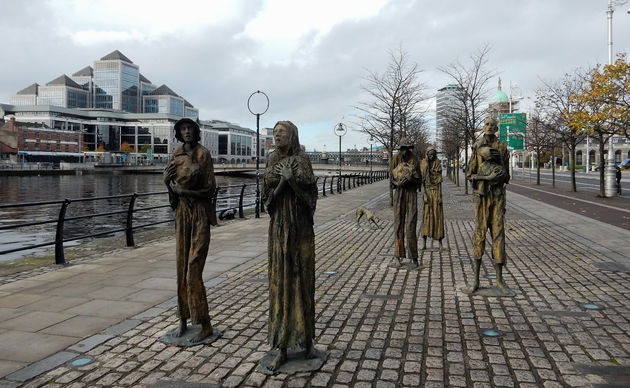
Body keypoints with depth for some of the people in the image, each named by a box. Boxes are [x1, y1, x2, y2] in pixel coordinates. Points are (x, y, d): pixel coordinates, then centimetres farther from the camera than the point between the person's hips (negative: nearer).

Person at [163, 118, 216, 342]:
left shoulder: (203, 154, -5)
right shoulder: (176, 154, 11)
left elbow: (210, 188, -9)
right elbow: (169, 180, 5)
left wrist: (181, 190, -12)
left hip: (200, 214, -5)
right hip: (182, 213, 5)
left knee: (193, 270, -8)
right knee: (181, 267, 8)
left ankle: (205, 324, 0)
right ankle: (183, 319, 19)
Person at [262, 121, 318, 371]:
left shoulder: (302, 160, -2)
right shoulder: (271, 162, 9)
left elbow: (310, 192, -11)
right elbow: (267, 197, 2)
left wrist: (291, 178, -22)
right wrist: (281, 182, -14)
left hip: (301, 228, -3)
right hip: (279, 228, 3)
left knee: (302, 280, 3)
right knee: (280, 283, 2)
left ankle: (306, 340, 19)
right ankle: (281, 348, 8)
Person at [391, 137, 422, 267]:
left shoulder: (414, 161, -1)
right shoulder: (396, 160, 2)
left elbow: (419, 182, 2)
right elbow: (392, 180, 4)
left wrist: (411, 178, -17)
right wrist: (400, 182, -16)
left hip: (412, 193, -1)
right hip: (399, 193, 1)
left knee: (411, 225, -6)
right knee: (398, 224, 2)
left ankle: (413, 256, 3)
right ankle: (397, 256, 8)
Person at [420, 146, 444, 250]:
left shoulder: (438, 164, 2)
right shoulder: (423, 164, 0)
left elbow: (439, 181, 0)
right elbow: (422, 180, -2)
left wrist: (440, 196, -6)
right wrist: (425, 194, -10)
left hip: (436, 191, 1)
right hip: (427, 191, -1)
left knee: (438, 215, 1)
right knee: (426, 215, -4)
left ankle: (440, 243, 5)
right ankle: (424, 243, -2)